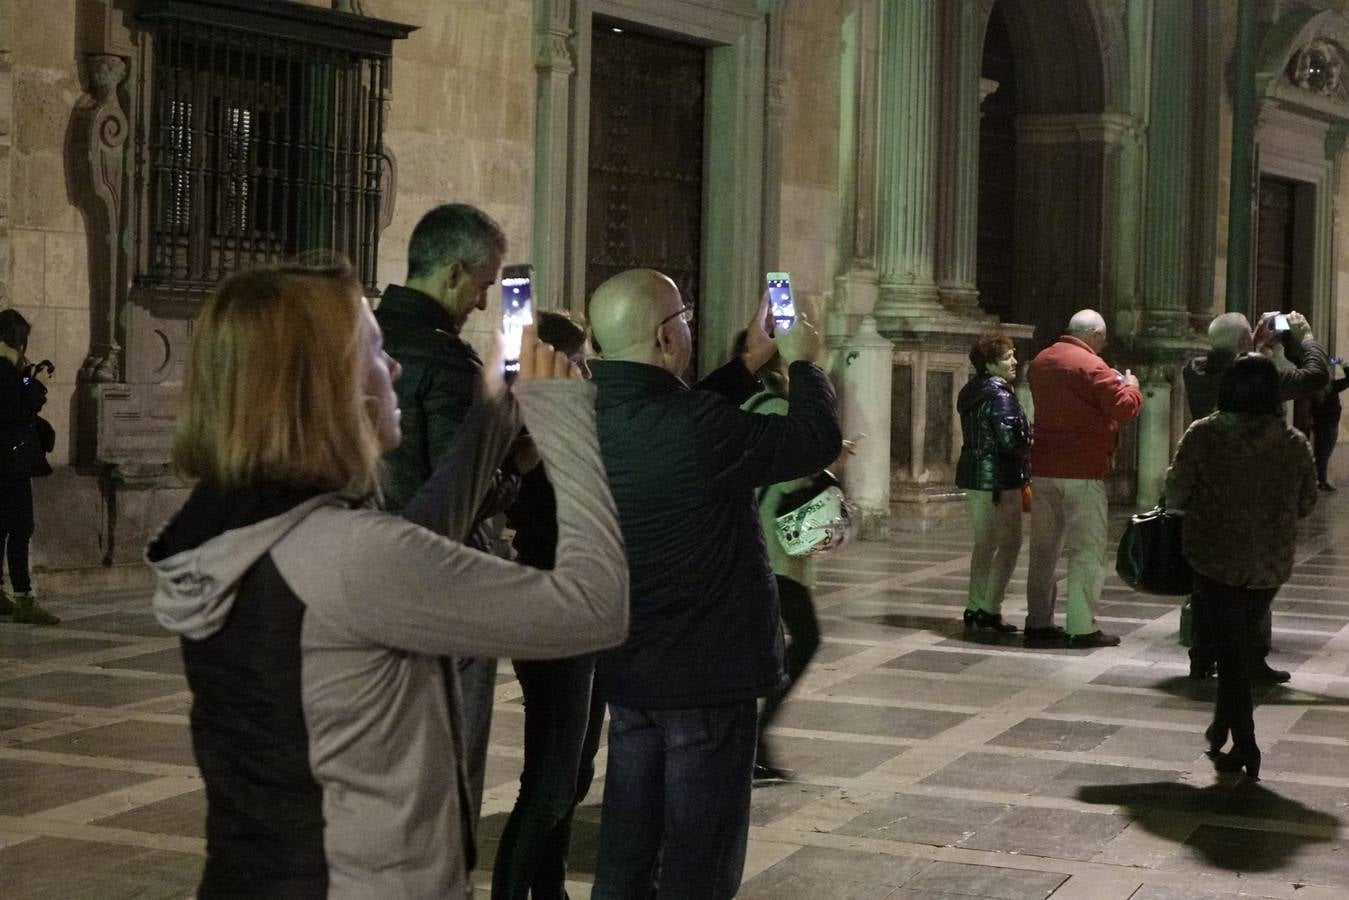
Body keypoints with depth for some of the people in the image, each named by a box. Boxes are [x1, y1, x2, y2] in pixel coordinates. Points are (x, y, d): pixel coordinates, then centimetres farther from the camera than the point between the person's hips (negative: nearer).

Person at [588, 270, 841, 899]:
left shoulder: (591, 418, -1)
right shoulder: (695, 427, -26)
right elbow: (818, 441, -15)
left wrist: (751, 364, 18)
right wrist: (802, 362, 2)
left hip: (625, 665, 8)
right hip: (707, 667, -8)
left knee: (626, 846, 17)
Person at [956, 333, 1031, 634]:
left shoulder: (971, 392, 13)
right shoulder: (1000, 396, -16)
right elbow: (1011, 440, -24)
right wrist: (1033, 446, -4)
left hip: (974, 475, 10)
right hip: (998, 479, -10)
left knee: (984, 543, 15)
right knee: (1009, 543, -3)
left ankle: (976, 607, 18)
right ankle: (989, 609, -4)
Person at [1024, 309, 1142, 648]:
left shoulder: (1041, 361, 13)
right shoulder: (1091, 366, -13)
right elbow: (1124, 407, -17)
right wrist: (1131, 385, 3)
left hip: (1043, 468, 7)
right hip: (1082, 471, -7)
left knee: (1044, 547, 13)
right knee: (1087, 550, -3)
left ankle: (1038, 621, 15)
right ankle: (1082, 627, -5)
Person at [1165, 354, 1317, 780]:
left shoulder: (1203, 436, -12)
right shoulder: (1294, 444, -4)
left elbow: (1176, 496, -9)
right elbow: (1306, 503, 5)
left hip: (1215, 559, -3)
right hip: (1271, 565, 3)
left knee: (1230, 649, 4)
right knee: (1242, 644, 21)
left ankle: (1244, 744, -1)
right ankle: (1223, 727, 32)